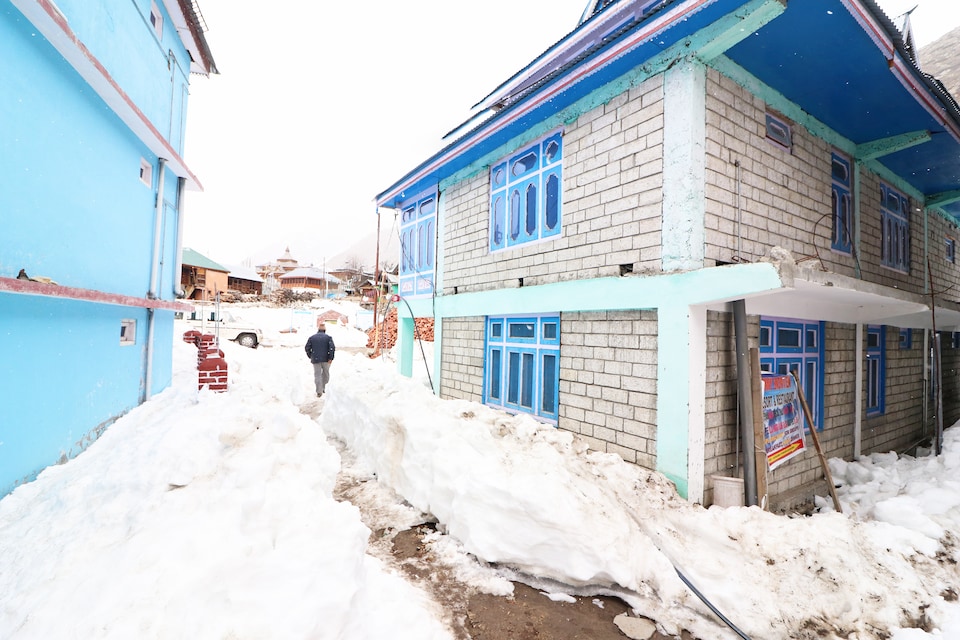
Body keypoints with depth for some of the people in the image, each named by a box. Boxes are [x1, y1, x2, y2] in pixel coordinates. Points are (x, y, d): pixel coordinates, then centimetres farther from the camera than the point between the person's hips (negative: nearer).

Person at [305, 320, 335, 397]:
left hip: (315, 359, 1)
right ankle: (323, 388, 24)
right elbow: (332, 348, -12)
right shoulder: (328, 337, -2)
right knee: (325, 374, 17)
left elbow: (307, 348, 4)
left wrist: (310, 356, 16)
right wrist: (331, 358, -9)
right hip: (326, 359, -1)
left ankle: (319, 391, -4)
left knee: (317, 375, 3)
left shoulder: (312, 337, 5)